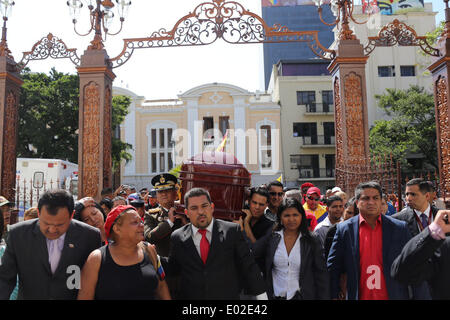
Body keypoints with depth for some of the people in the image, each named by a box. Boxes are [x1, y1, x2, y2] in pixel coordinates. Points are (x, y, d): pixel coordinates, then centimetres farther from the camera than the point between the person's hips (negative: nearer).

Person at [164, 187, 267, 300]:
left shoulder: (232, 231, -9)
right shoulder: (177, 237, -3)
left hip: (227, 296, -1)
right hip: (190, 296, 2)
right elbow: (173, 267, 6)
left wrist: (261, 295, -6)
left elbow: (249, 266, -7)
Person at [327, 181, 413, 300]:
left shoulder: (400, 228, -3)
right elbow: (333, 267, 0)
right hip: (359, 296, 0)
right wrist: (334, 296, -5)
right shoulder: (344, 229, -4)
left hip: (393, 295, 0)